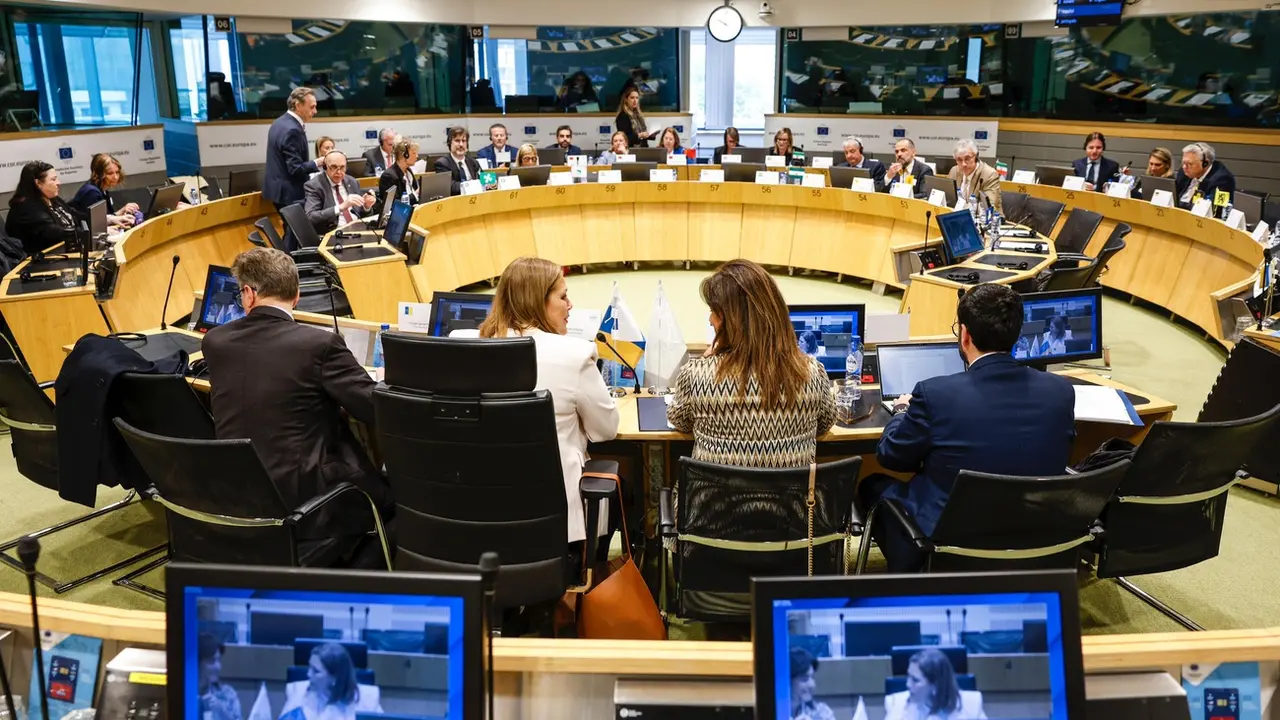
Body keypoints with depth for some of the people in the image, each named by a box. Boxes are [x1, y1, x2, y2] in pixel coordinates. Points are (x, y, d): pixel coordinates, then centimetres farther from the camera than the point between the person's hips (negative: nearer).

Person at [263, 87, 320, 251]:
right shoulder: (292, 130, -21)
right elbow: (295, 169, -24)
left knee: (291, 232, 18)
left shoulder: (280, 122, 11)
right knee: (294, 235, -3)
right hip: (289, 192, -10)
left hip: (279, 188, 10)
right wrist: (317, 163, -11)